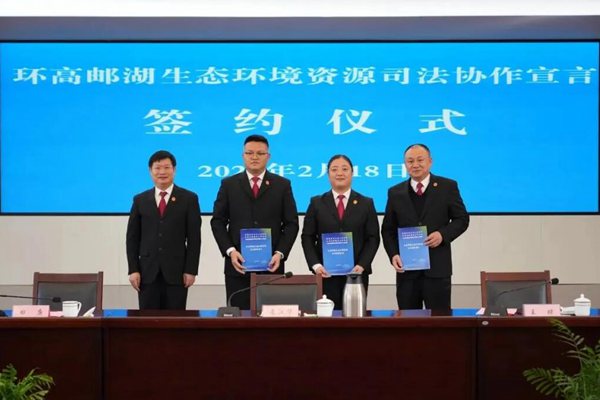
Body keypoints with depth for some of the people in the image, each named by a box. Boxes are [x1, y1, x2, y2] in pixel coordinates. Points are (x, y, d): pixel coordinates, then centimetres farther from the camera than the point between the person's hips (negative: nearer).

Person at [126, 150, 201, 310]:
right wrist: (133, 270, 0)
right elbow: (132, 238, 9)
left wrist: (191, 270, -6)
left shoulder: (189, 199, 4)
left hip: (176, 272, -2)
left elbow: (194, 238, 0)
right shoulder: (140, 200, 10)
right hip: (147, 272, 2)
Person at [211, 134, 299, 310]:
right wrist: (230, 251, -8)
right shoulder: (229, 184, 7)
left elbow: (291, 224, 4)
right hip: (238, 264, 0)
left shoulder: (282, 185, 7)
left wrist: (280, 253, -9)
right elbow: (218, 222, 5)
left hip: (271, 265, 0)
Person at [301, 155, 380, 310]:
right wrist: (315, 265, -6)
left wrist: (362, 265, -8)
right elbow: (307, 237, 7)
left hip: (356, 274, 0)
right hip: (326, 274, 0)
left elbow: (373, 238, 4)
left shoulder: (366, 203, 9)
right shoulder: (317, 203, 9)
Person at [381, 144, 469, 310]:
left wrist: (443, 234, -13)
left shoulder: (448, 187, 4)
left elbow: (462, 219, 5)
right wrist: (393, 254, -4)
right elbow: (388, 229, 12)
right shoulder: (395, 193, 9)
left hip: (437, 267, -2)